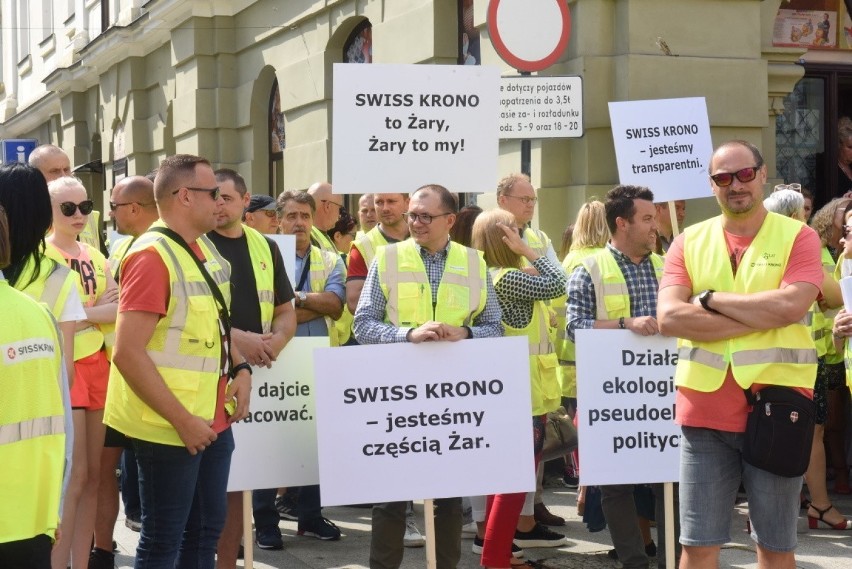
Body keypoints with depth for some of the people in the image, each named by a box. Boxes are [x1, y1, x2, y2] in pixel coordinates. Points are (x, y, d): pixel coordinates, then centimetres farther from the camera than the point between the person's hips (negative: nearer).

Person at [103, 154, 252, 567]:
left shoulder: (205, 249, 10)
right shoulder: (151, 256, -17)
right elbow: (128, 353, -22)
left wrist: (241, 369, 4)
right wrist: (182, 420, -21)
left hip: (215, 420, 8)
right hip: (170, 428, -8)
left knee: (206, 529, 16)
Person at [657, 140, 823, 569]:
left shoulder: (798, 237, 1)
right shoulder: (689, 242, 7)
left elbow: (790, 307, -16)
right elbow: (669, 318, -7)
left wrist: (711, 299, -8)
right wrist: (763, 316, -11)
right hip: (704, 411, 2)